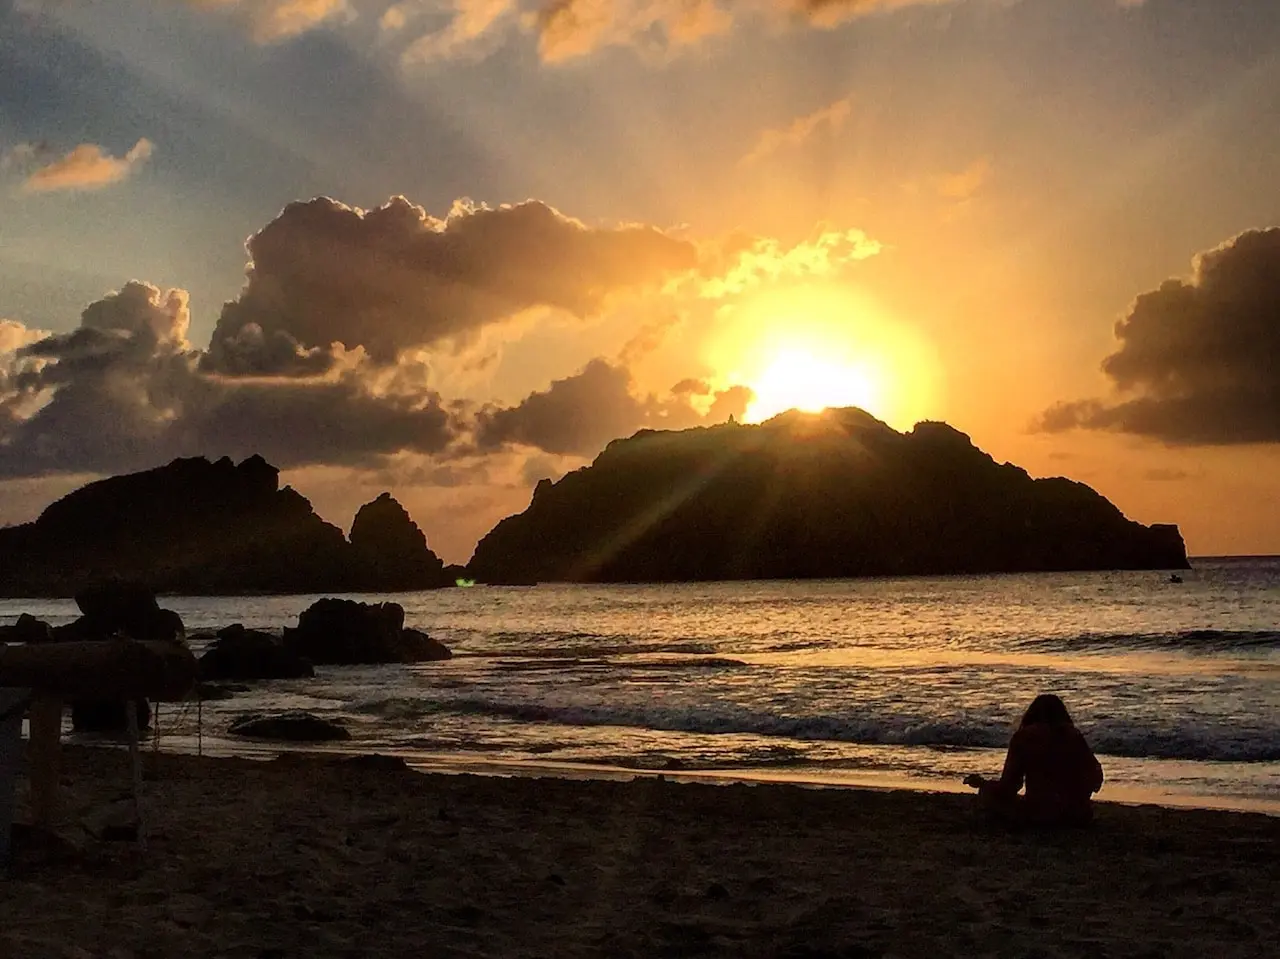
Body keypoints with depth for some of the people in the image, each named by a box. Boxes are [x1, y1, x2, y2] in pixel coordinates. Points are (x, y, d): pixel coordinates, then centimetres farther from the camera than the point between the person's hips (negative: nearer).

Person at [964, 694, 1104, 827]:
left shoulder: (1023, 737, -4)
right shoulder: (1074, 736, 5)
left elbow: (1009, 786, -4)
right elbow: (1096, 779, 5)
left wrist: (981, 783, 15)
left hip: (1038, 816, -3)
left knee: (987, 793, 12)